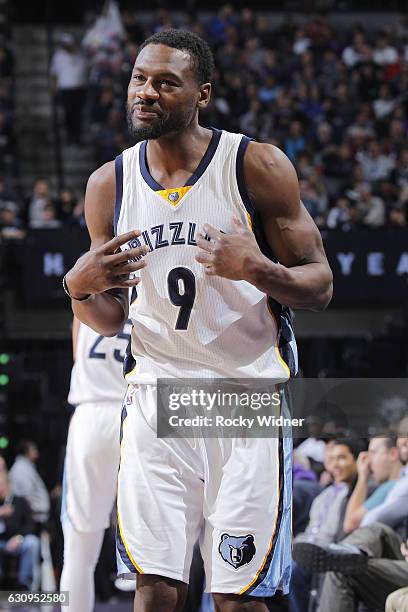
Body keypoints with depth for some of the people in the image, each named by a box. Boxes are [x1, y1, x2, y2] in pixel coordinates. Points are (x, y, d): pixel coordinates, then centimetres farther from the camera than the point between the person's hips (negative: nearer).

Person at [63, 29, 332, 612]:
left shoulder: (258, 167, -5)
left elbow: (320, 286, -2)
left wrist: (257, 270, -22)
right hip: (156, 398, 3)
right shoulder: (110, 184, 7)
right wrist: (80, 288, -8)